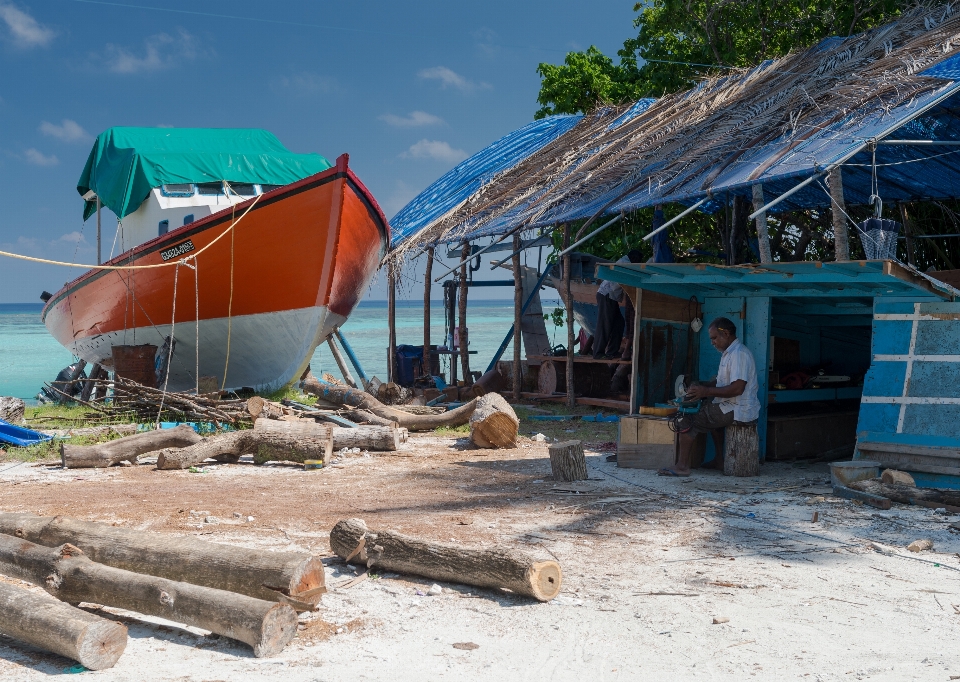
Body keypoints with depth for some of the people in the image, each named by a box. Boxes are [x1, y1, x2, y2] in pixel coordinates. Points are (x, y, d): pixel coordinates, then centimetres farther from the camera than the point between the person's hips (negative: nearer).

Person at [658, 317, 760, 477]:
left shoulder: (739, 354, -18)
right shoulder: (729, 353, 16)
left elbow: (737, 388, -27)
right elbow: (721, 381, 23)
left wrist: (706, 391, -24)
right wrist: (701, 386, 6)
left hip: (738, 410, -11)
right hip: (732, 407, 11)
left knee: (687, 420, -10)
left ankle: (682, 466, -9)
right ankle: (719, 460, 30)